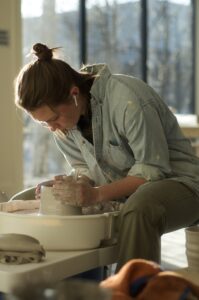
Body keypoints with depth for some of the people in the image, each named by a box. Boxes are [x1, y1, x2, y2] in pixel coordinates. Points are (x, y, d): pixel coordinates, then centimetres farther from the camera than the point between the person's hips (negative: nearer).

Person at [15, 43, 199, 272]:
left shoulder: (128, 100, -28)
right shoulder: (61, 112, -5)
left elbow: (153, 169, -22)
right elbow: (82, 166, 5)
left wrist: (96, 194, -30)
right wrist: (78, 186, -18)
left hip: (172, 179, -7)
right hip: (119, 190, 7)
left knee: (138, 211, -44)